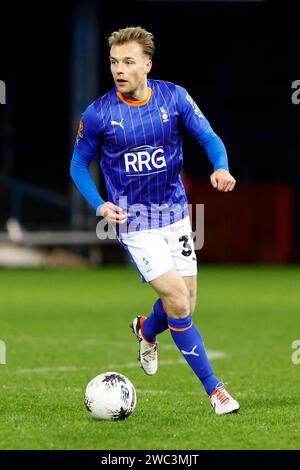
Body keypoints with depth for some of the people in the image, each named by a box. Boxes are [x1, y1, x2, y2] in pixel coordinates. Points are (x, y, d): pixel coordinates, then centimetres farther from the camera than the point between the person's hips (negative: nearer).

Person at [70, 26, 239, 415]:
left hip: (176, 214, 3)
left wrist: (221, 168, -23)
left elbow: (209, 138, -2)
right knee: (177, 300, -14)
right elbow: (79, 165, 3)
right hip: (134, 221, -3)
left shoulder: (174, 98, -6)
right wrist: (99, 205, -11)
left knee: (184, 303, 7)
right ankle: (213, 388, -3)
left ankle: (146, 332, 43)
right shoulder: (98, 114, -11)